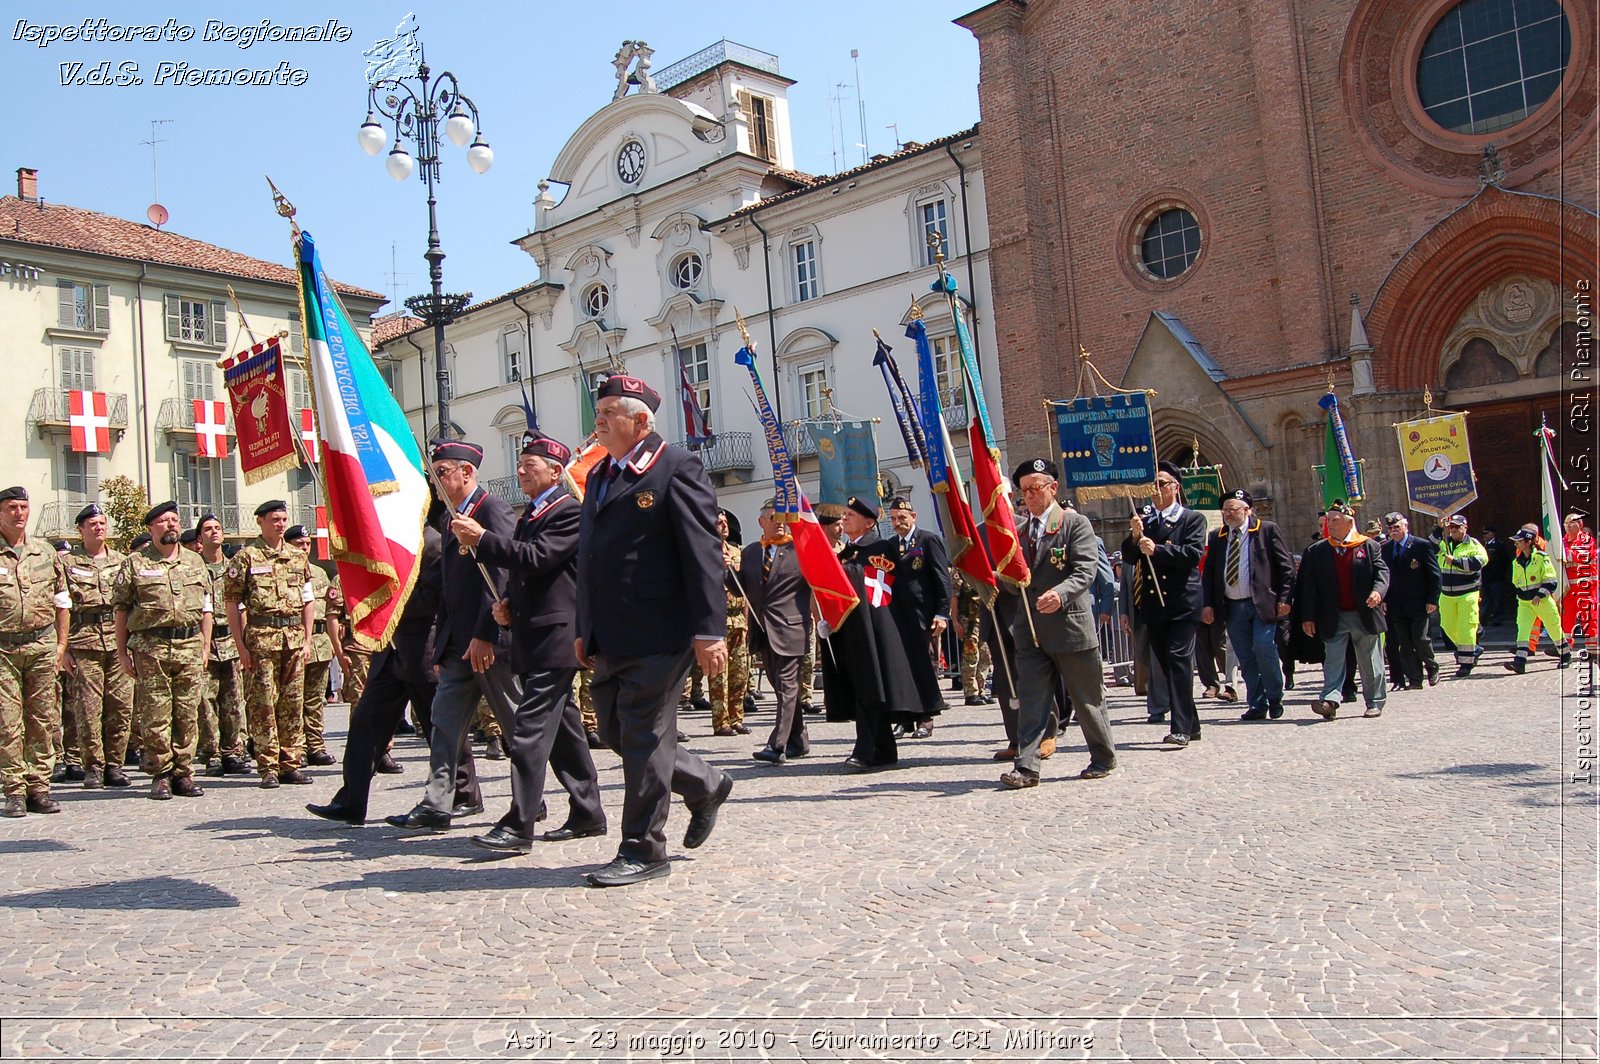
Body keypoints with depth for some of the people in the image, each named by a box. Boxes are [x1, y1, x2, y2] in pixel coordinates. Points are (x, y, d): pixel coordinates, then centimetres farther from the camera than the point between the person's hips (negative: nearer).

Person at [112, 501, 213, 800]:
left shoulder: (195, 562, 15)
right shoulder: (134, 564, 5)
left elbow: (206, 608, 17)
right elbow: (121, 609, 4)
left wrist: (205, 647, 11)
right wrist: (122, 652, 0)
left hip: (190, 645, 3)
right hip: (150, 648, -3)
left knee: (188, 714, 4)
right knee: (155, 715, -1)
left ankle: (183, 773, 12)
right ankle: (161, 775, 8)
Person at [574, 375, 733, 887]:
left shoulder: (677, 467, -7)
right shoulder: (599, 475, 18)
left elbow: (703, 552, -14)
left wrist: (709, 630, -19)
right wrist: (584, 630, 19)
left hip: (657, 635, -9)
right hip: (608, 640, 9)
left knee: (643, 740, -2)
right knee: (616, 734, 14)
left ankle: (642, 850, 11)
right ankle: (705, 786, 33)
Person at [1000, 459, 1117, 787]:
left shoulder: (1076, 523, -4)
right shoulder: (1021, 531, 14)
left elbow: (1086, 570, -16)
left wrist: (1060, 593, -33)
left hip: (1071, 623, -5)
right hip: (1031, 629, 5)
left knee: (1087, 699, 9)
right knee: (1031, 700, -1)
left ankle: (1103, 759, 25)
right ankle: (1027, 767, -2)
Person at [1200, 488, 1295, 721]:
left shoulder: (1267, 531, 0)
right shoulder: (1217, 537, 12)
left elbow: (1286, 566, -2)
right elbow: (1208, 573, 13)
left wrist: (1283, 599, -9)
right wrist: (1208, 604, 5)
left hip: (1262, 603, -4)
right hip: (1232, 606, 4)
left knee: (1264, 647, -15)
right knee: (1245, 658, 5)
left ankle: (1275, 699, 5)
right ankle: (1257, 705, 13)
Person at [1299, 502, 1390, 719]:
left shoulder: (1369, 546, 3)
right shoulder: (1316, 551, 5)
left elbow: (1382, 572, -2)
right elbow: (1308, 586, 2)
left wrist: (1378, 591, -24)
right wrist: (1308, 617, -3)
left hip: (1364, 615, 0)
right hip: (1334, 618, 1)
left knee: (1370, 662, 9)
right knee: (1333, 660, -6)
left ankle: (1375, 703, 19)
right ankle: (1330, 700, -14)